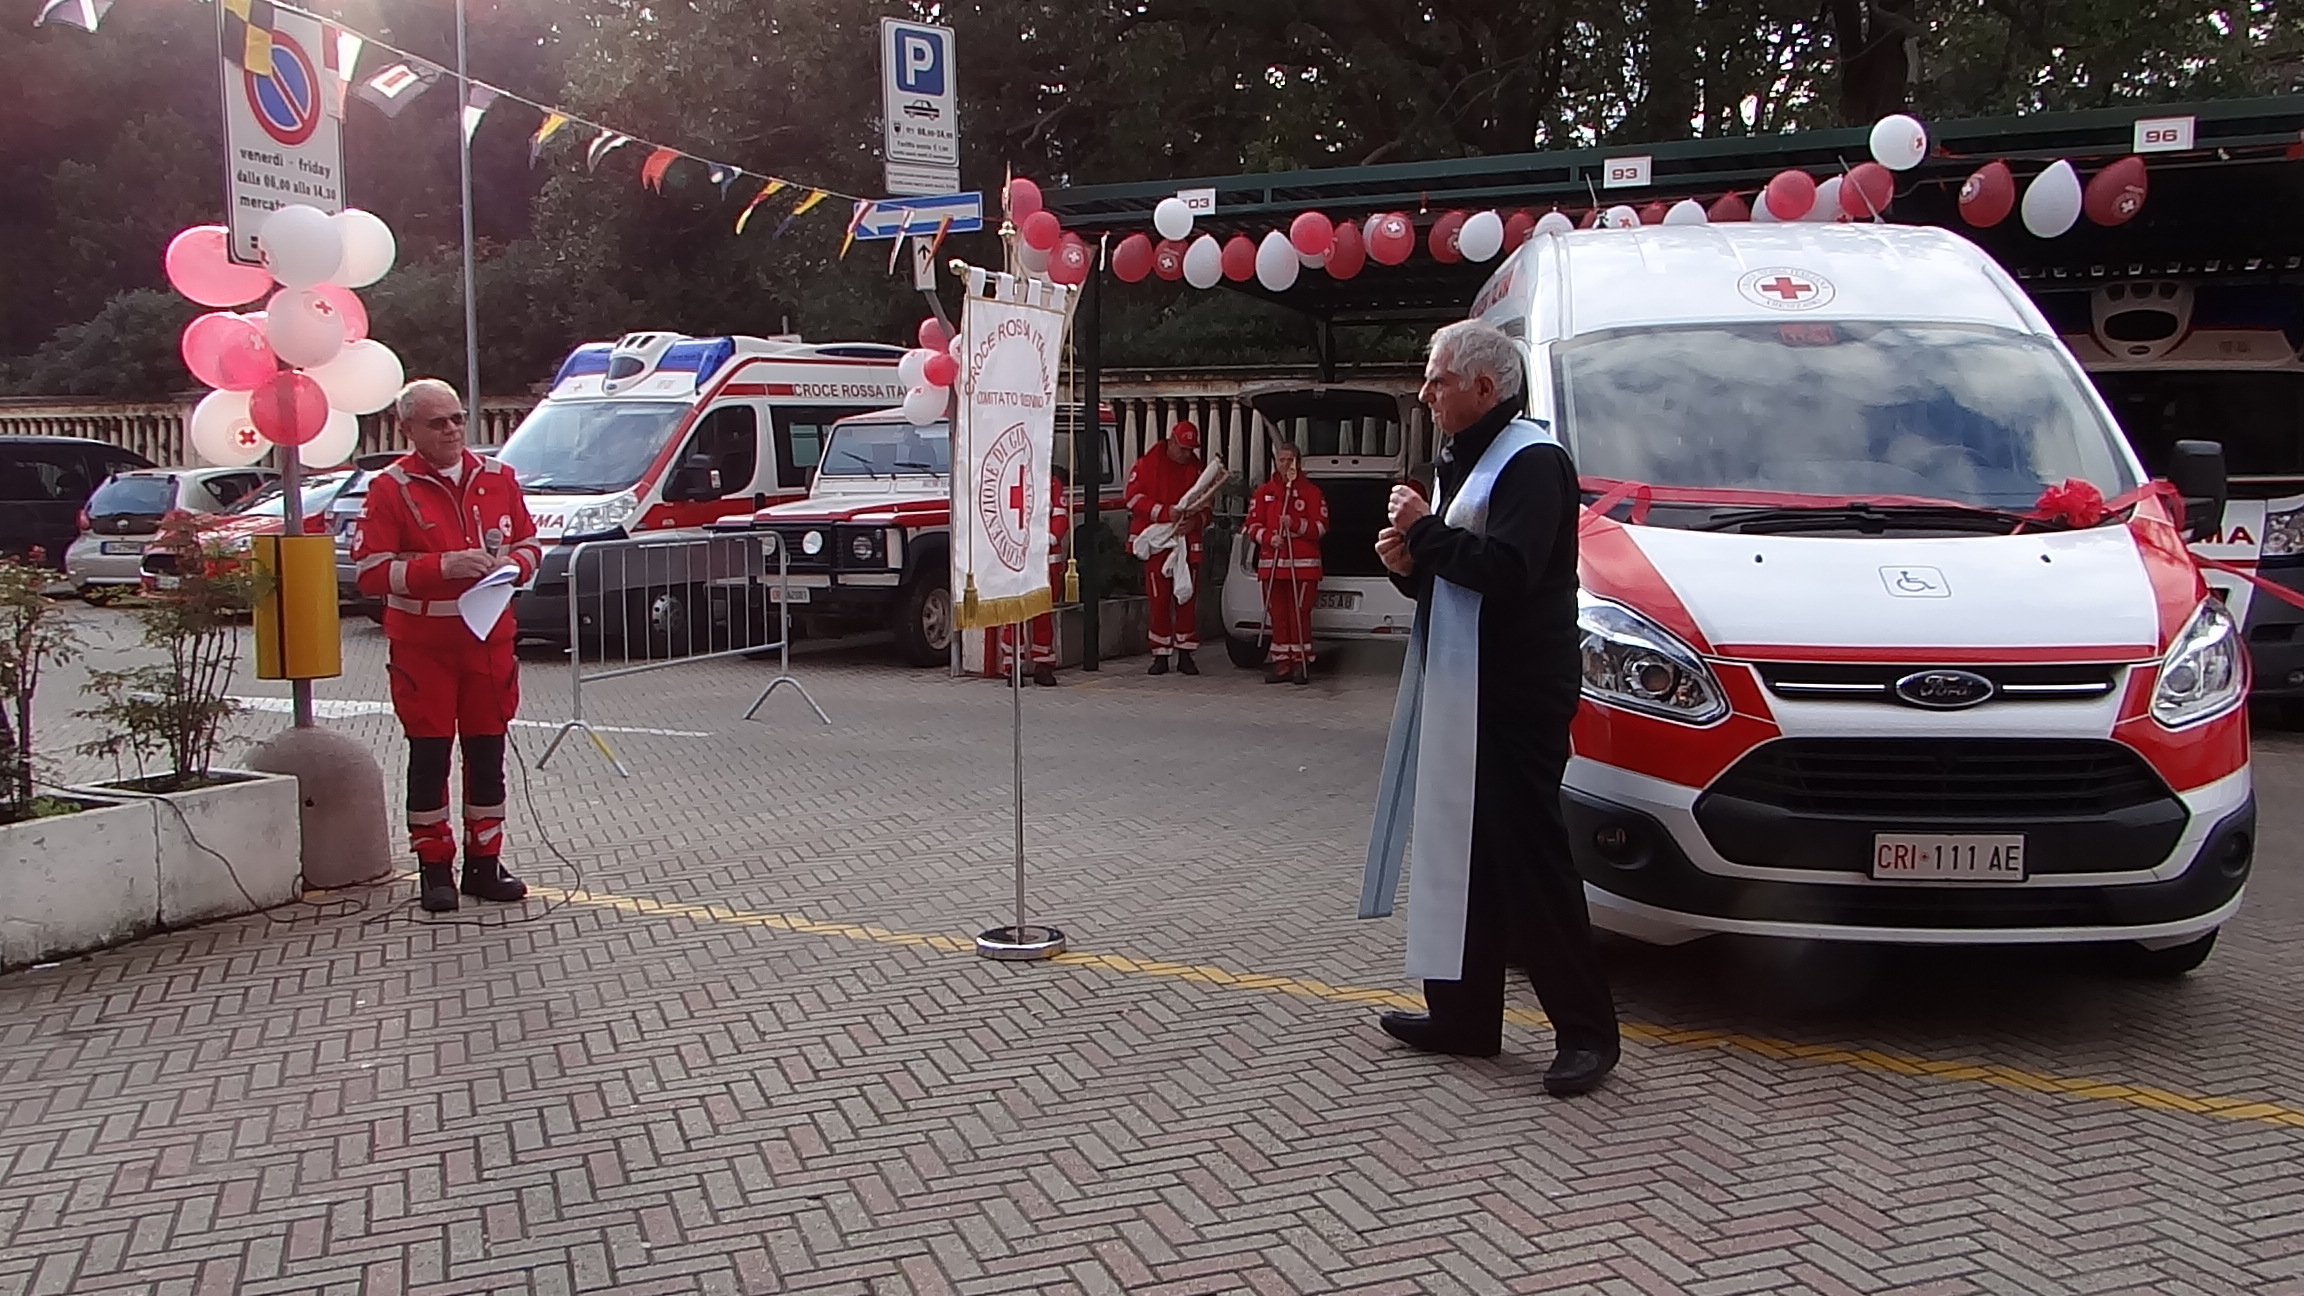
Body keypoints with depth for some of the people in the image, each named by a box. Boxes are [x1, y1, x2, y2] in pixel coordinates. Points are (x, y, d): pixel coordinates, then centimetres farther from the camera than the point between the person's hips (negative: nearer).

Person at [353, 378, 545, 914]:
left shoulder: (497, 478, 7)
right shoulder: (391, 488, -5)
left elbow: (529, 544, 16)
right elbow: (370, 572, -10)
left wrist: (512, 563, -7)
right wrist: (443, 566, -20)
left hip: (488, 640, 4)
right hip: (423, 644, -3)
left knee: (488, 750, 8)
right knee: (429, 754, 2)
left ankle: (485, 862, 18)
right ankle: (435, 869, 10)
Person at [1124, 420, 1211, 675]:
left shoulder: (1196, 469, 10)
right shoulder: (1147, 464, 1)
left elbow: (1206, 506, 11)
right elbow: (1133, 496, -9)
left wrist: (1196, 520, -13)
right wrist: (1164, 512, -21)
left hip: (1187, 542, 2)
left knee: (1187, 597, 1)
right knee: (1159, 599, -1)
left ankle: (1185, 654, 8)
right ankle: (1161, 655, 6)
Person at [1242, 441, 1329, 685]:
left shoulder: (1311, 492, 5)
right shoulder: (1263, 492, 12)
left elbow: (1321, 527, 0)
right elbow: (1253, 525, 8)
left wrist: (1296, 525, -16)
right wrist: (1269, 537, -11)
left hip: (1303, 564, -3)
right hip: (1271, 563, 3)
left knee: (1300, 613, -6)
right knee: (1277, 614, 3)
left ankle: (1301, 662, 0)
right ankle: (1282, 663, 8)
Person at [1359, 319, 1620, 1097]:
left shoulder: (1532, 463, -12)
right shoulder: (1463, 462, 21)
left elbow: (1506, 570, -25)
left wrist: (1425, 532, -15)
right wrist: (1409, 562, 6)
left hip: (1519, 696, -10)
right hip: (1462, 691, 10)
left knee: (1530, 860, -8)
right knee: (1463, 853, 13)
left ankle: (1586, 1031, 0)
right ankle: (1464, 1015, 22)